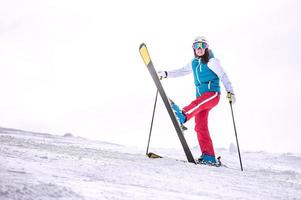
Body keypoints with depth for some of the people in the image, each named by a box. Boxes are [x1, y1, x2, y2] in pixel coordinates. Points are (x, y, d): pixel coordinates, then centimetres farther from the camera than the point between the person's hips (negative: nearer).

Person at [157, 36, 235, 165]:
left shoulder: (211, 61, 0)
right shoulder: (194, 63, 19)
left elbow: (223, 76, -4)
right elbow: (181, 71, 28)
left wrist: (230, 91, -13)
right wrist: (165, 74, 20)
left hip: (213, 93, -6)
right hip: (201, 96, 7)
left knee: (197, 103, -38)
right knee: (200, 127, -4)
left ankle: (182, 116, -69)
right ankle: (209, 157, -5)